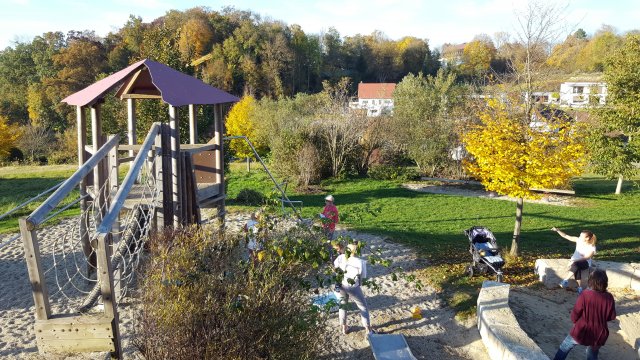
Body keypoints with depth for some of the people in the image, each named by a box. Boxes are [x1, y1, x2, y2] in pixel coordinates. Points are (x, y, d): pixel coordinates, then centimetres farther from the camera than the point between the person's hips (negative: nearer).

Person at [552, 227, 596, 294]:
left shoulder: (592, 248, -14)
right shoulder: (579, 240, -4)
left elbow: (586, 258, -25)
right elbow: (566, 236, -4)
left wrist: (575, 261, -37)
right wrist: (557, 230, -17)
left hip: (585, 263, -3)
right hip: (575, 261, 3)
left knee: (576, 265, -38)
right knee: (577, 269, -34)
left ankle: (565, 280, -31)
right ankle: (580, 287, -26)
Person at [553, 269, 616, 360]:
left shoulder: (585, 294, -21)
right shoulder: (609, 298, -13)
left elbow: (575, 313, -12)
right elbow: (612, 317, 0)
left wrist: (575, 321, 9)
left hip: (581, 331, -3)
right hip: (598, 335, 3)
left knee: (564, 348, 20)